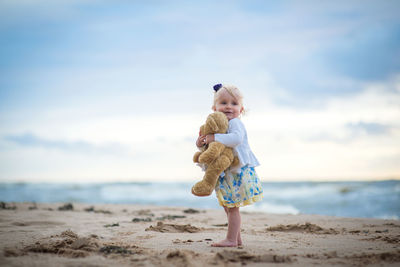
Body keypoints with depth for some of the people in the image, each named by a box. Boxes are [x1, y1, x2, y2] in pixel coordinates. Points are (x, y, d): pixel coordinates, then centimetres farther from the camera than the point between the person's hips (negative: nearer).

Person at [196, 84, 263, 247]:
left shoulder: (235, 123, -14)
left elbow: (236, 139, -35)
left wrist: (215, 138, -32)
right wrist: (201, 143, -4)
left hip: (238, 171, -10)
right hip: (225, 174, 10)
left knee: (232, 207, -8)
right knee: (228, 207, 14)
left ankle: (231, 239, -2)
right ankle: (237, 239, 23)